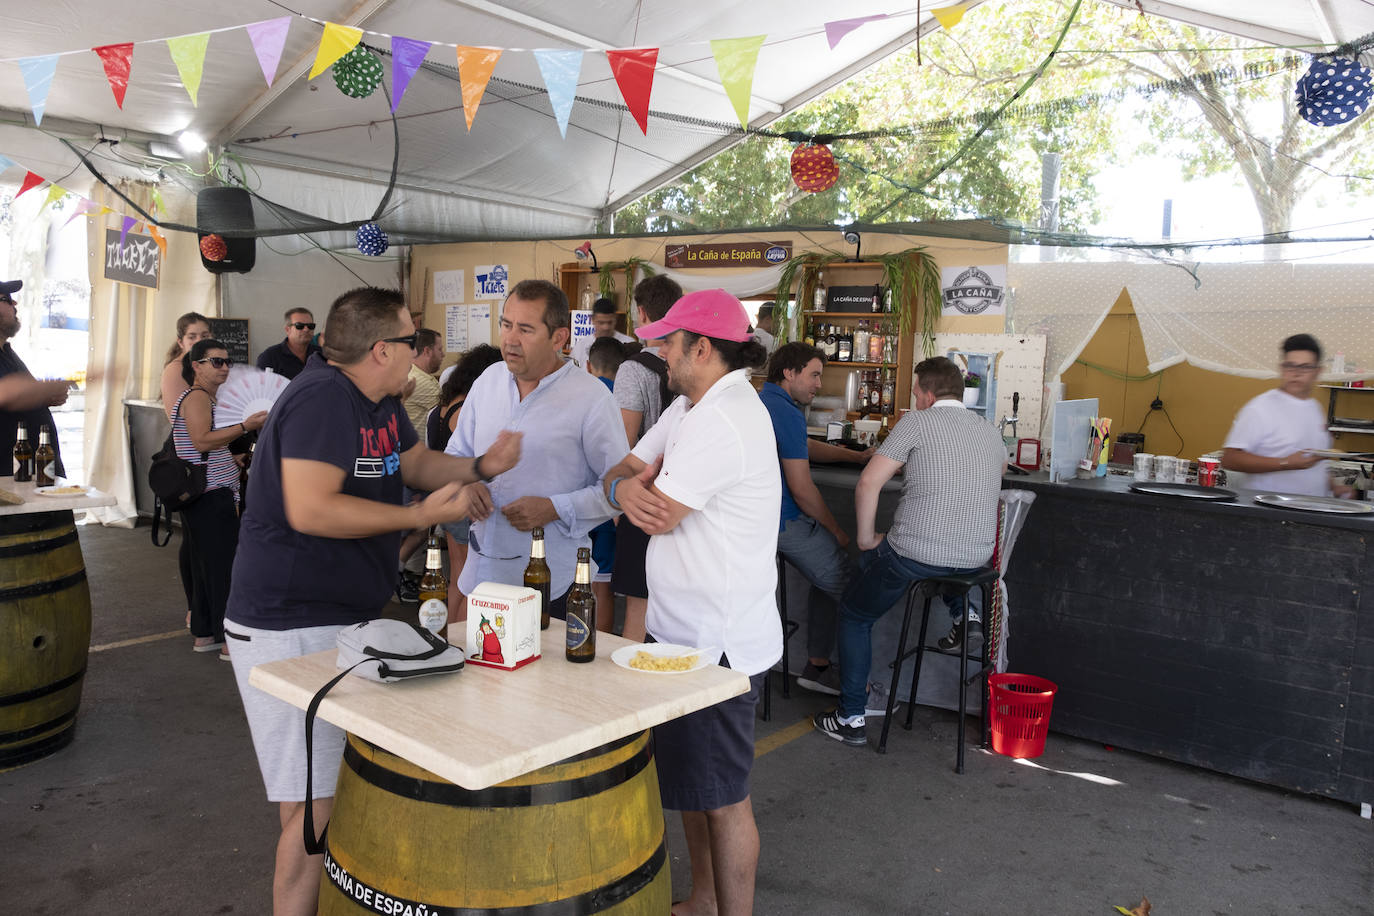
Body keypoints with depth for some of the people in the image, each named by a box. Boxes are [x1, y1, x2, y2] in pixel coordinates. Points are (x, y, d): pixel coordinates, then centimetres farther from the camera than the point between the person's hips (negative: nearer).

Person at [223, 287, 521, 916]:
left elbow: (416, 463, 22)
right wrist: (423, 516, -23)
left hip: (347, 618, 10)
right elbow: (310, 510, -29)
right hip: (290, 631, -10)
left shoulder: (380, 402, 9)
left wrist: (481, 467, 3)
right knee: (316, 805, -4)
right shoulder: (322, 398, -21)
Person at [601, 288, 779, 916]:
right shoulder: (690, 407, 12)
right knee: (689, 778, 22)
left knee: (723, 795, 5)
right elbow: (619, 472, 9)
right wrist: (624, 487, -15)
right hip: (686, 629, 10)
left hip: (719, 640, -10)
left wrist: (642, 482, 0)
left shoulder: (722, 420, -21)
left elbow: (661, 515, -22)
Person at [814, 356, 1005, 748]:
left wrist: (866, 538, 1)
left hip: (914, 555, -6)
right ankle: (961, 613, 25)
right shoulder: (990, 432, 10)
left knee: (853, 615, 17)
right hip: (978, 557, 6)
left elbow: (868, 483, -13)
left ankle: (850, 719, 18)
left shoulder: (917, 422, -7)